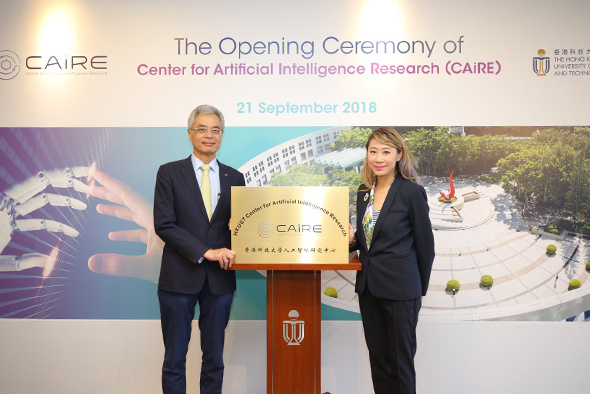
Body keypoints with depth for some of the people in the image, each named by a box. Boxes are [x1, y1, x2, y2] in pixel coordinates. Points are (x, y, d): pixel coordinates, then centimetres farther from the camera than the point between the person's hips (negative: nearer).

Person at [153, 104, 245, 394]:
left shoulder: (234, 178, 8)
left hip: (220, 279, 3)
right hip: (179, 277, -2)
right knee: (175, 357, 9)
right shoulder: (169, 173, -1)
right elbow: (164, 225, -9)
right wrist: (206, 252, -17)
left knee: (214, 357, 13)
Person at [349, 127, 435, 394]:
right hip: (368, 285, 6)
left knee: (401, 359, 8)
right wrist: (352, 239, -4)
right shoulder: (364, 192, 7)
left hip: (400, 289, -6)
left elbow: (424, 245, -6)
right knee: (377, 355, 17)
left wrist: (420, 289, 0)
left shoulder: (412, 192, -12)